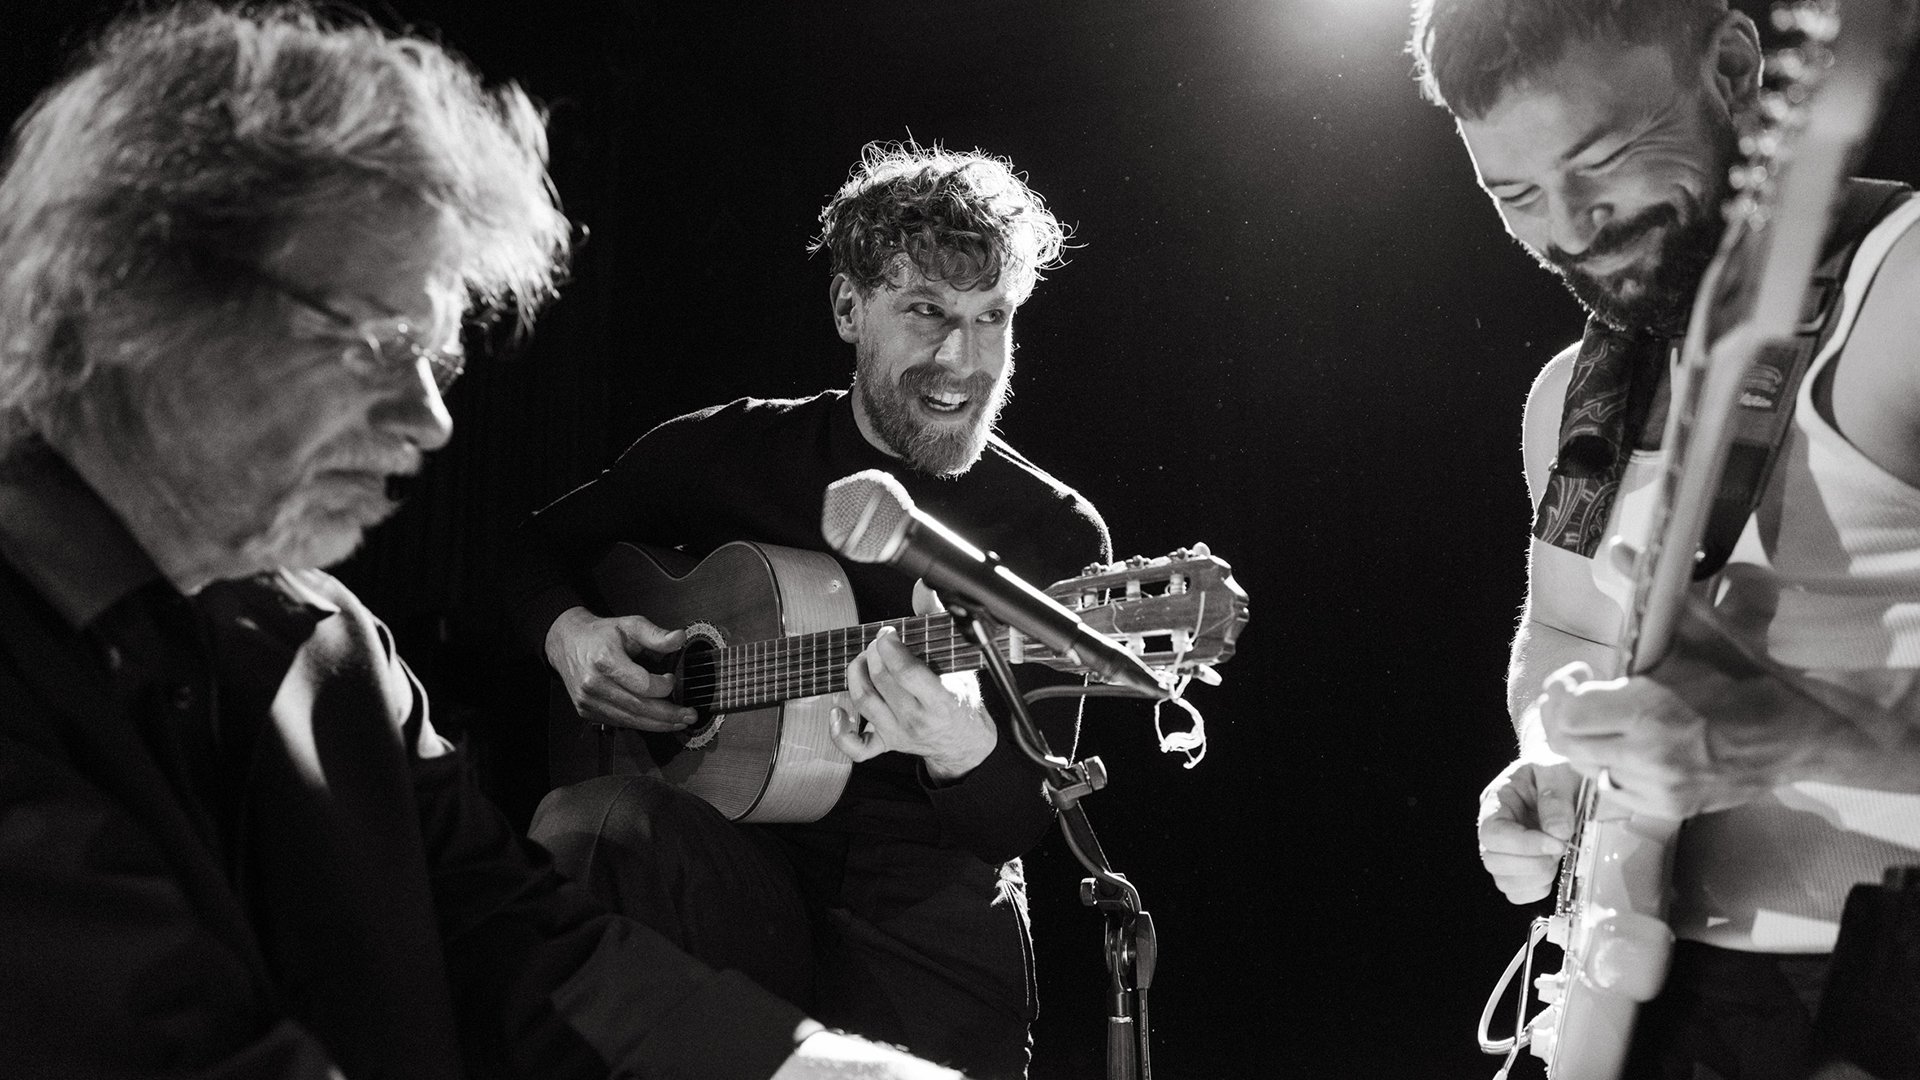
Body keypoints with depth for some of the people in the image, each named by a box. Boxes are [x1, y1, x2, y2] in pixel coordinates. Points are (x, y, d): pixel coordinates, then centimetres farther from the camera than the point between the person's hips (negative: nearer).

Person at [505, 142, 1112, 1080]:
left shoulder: (1059, 536, 0)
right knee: (584, 823, -29)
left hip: (927, 899, -1)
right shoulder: (726, 453, 4)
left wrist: (964, 753, -25)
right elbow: (543, 547, 19)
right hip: (727, 847, 2)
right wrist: (568, 633, -4)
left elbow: (1019, 826, -1)